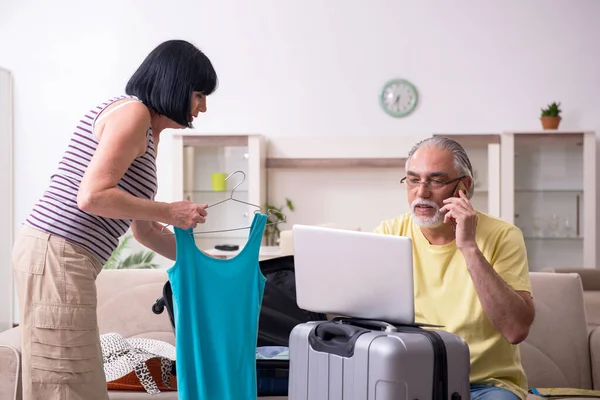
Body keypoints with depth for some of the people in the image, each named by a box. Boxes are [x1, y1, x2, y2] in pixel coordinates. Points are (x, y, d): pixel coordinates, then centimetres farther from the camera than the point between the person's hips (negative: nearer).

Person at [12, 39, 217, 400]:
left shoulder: (149, 133, 20)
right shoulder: (132, 112, -9)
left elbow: (145, 231, 22)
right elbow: (92, 196, -20)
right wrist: (169, 212, -11)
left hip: (62, 258, 10)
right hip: (58, 256, -10)